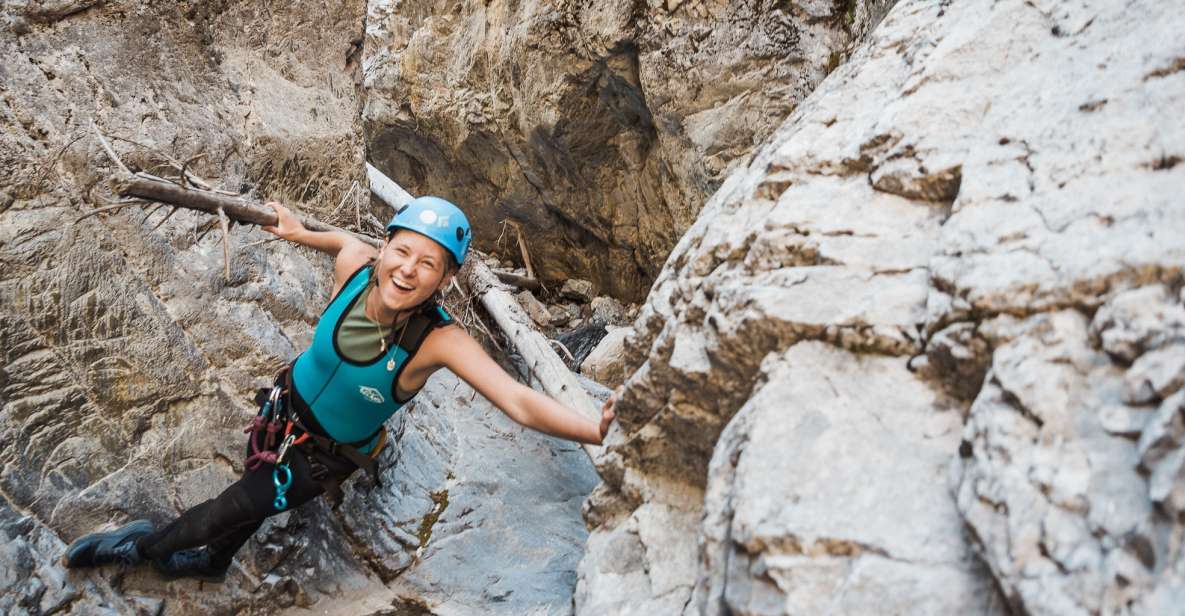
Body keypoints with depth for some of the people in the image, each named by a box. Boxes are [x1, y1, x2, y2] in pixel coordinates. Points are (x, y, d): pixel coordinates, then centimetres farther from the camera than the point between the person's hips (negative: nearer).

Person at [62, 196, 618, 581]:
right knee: (254, 492, 24)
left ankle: (145, 544, 34)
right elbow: (347, 240, -1)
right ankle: (213, 562, 58)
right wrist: (298, 232, 10)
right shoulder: (354, 265, -28)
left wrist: (596, 432, -60)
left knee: (231, 509, 0)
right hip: (286, 406, 3)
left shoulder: (439, 341, -39)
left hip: (327, 454, -3)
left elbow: (520, 402, -49)